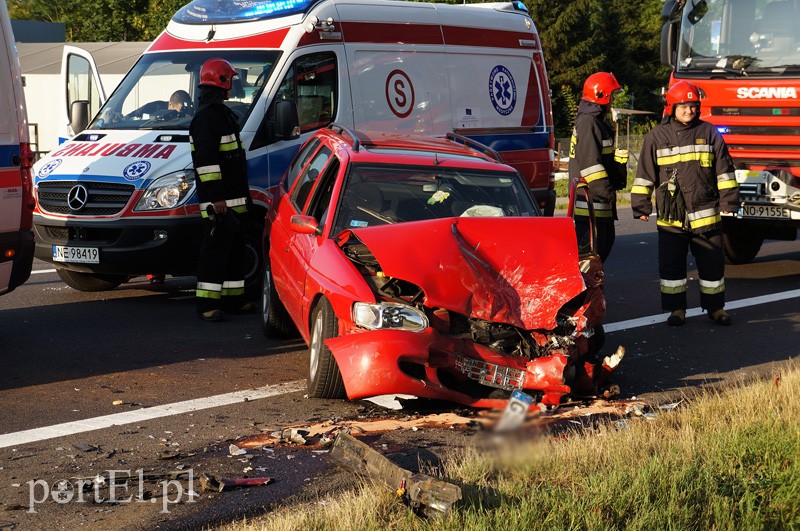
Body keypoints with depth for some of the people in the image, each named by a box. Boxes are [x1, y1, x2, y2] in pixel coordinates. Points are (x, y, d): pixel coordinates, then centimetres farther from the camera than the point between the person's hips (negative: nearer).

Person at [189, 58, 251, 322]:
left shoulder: (221, 113, 20)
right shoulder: (206, 117, -14)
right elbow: (206, 160, -21)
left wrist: (242, 193, 27)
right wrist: (216, 197, -25)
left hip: (233, 198, 11)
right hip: (219, 201, -11)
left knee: (234, 248, 14)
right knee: (216, 248, -10)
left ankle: (233, 298, 21)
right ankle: (208, 303, -9)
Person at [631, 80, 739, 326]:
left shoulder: (710, 134, 5)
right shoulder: (657, 137, 3)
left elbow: (724, 171, 9)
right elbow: (645, 175, 6)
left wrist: (728, 200, 6)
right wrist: (641, 206, 3)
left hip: (705, 215, 0)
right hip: (670, 216, 0)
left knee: (712, 263, 5)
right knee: (671, 266, 4)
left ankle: (715, 306, 18)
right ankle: (676, 308, 16)